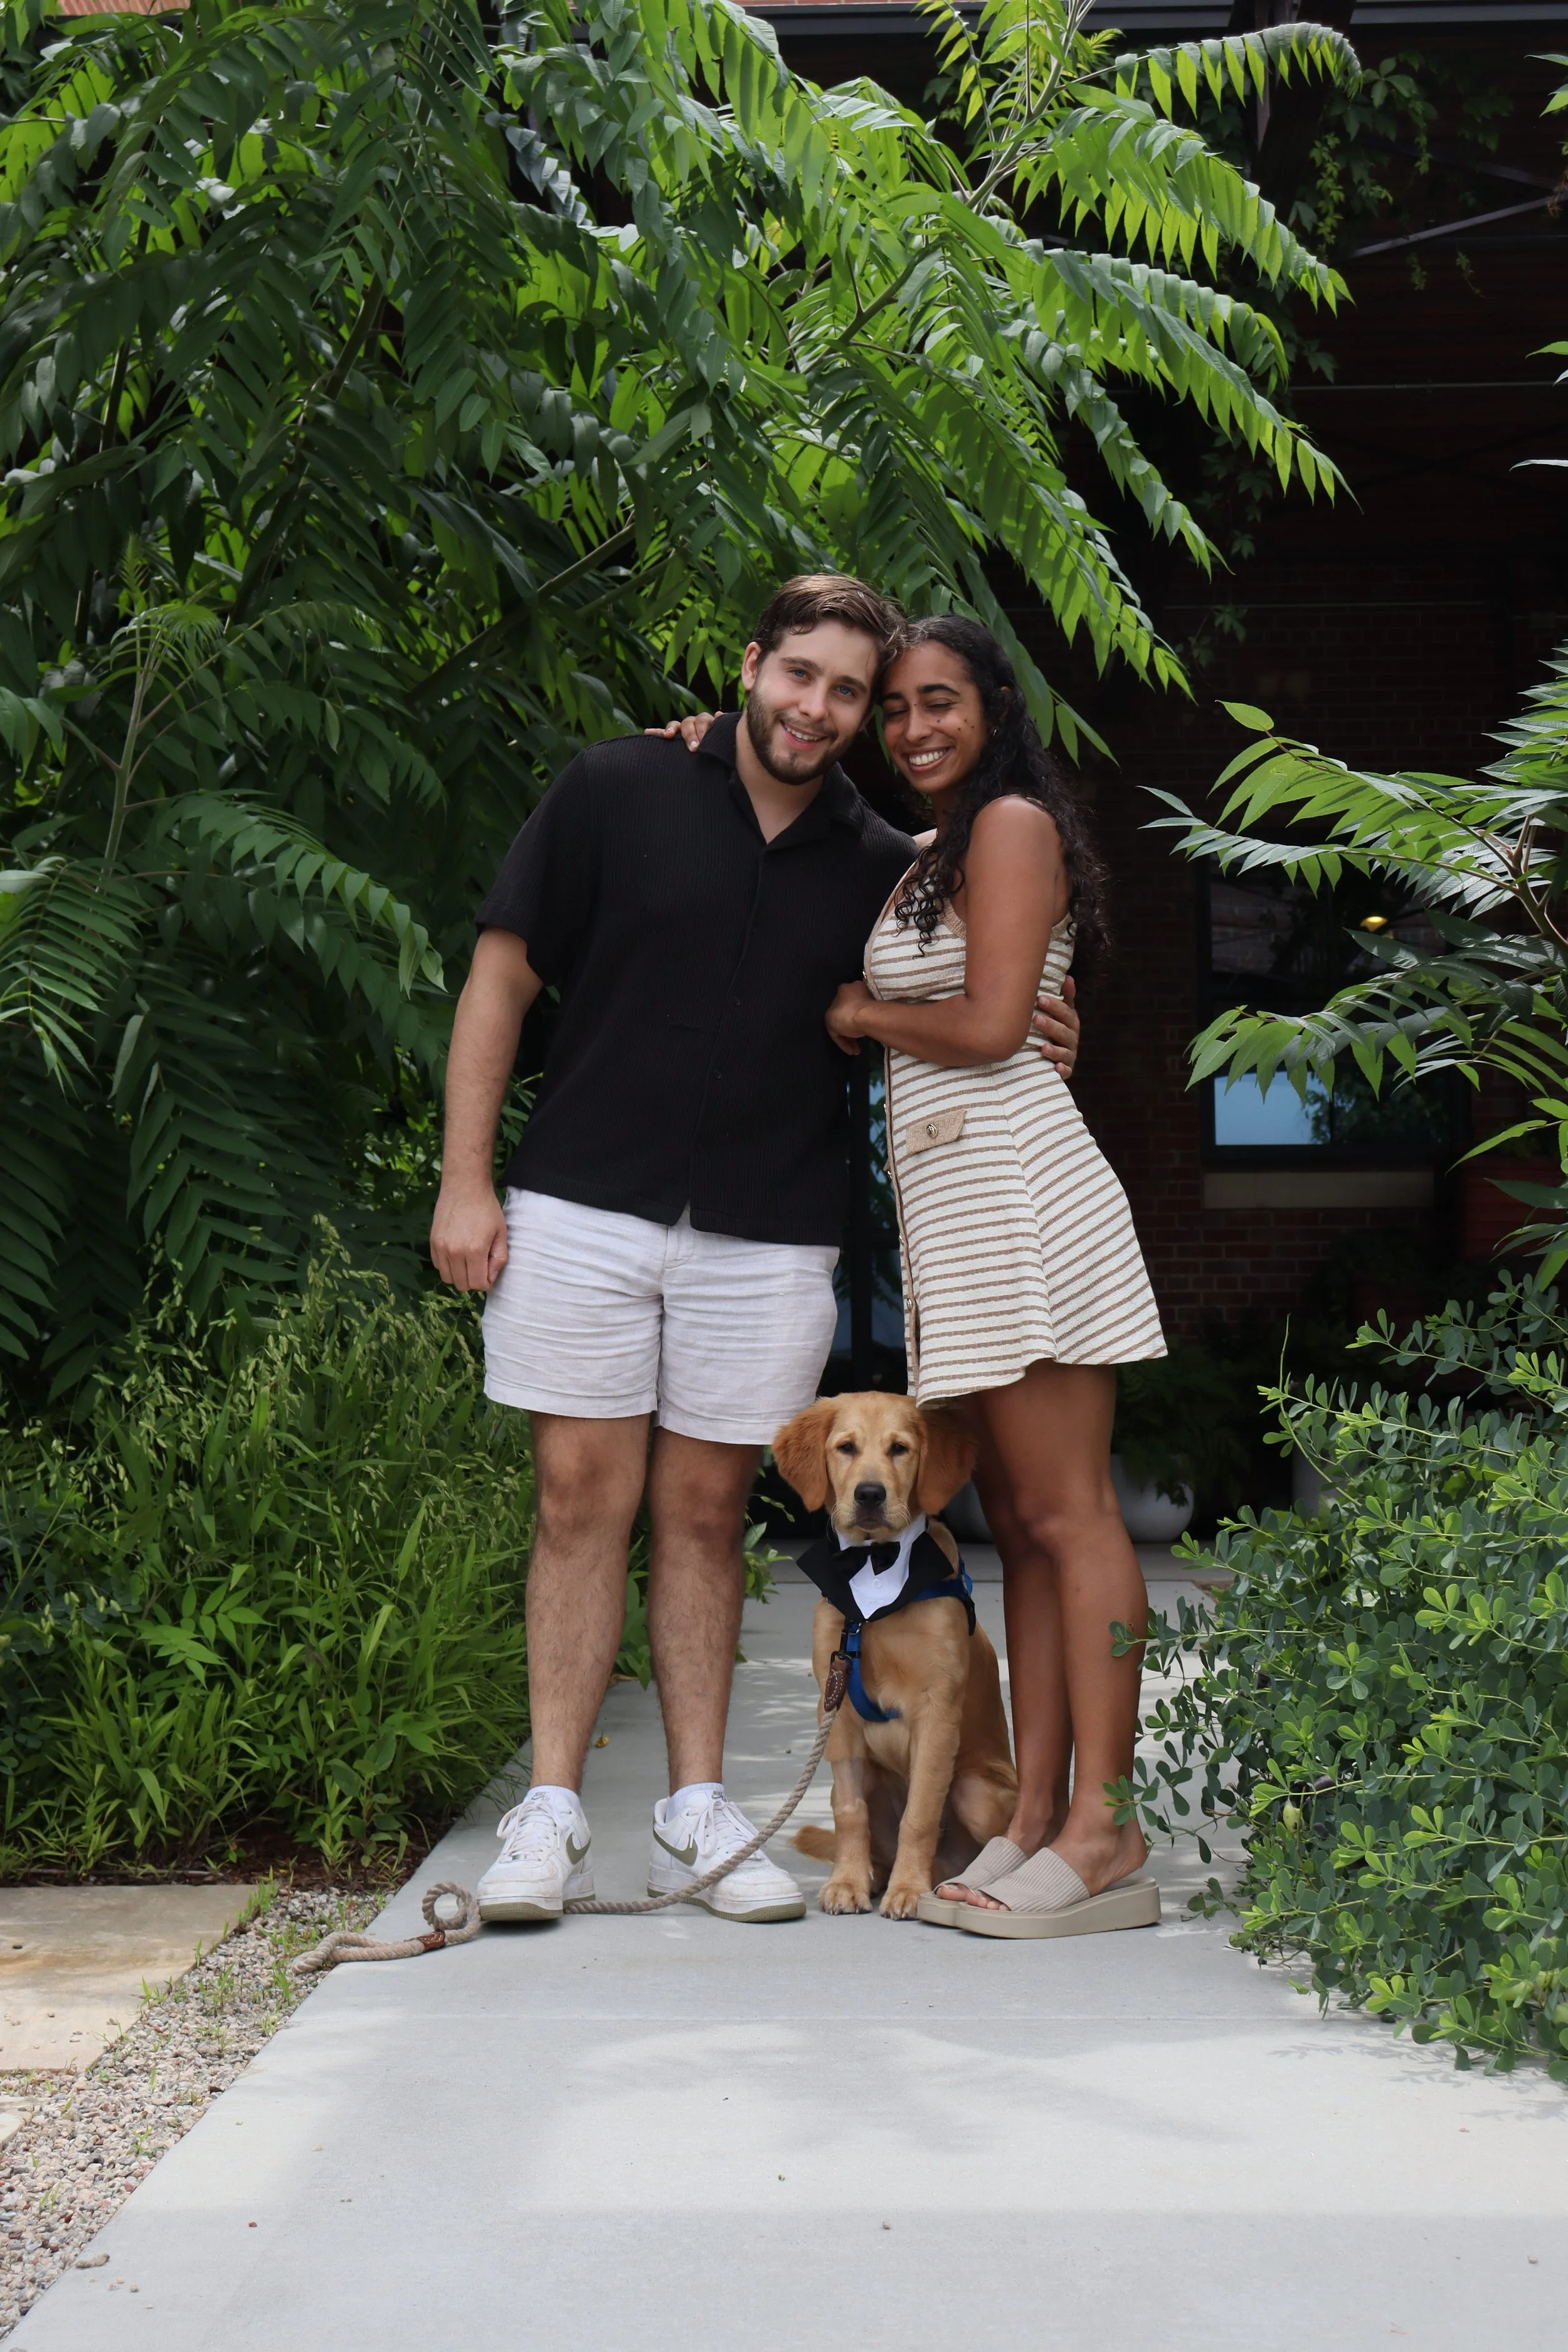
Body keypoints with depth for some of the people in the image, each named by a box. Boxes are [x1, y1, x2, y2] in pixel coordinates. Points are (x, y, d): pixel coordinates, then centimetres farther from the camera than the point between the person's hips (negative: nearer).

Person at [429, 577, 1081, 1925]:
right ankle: (553, 1814, 6)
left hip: (768, 1236, 2)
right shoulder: (618, 793, 0)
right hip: (584, 1207, -2)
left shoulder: (882, 864, 7)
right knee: (584, 1498, 0)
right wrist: (466, 1181, -4)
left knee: (704, 1511, 7)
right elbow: (505, 975, 1)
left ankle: (698, 1814, 14)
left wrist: (1022, 1044, -4)